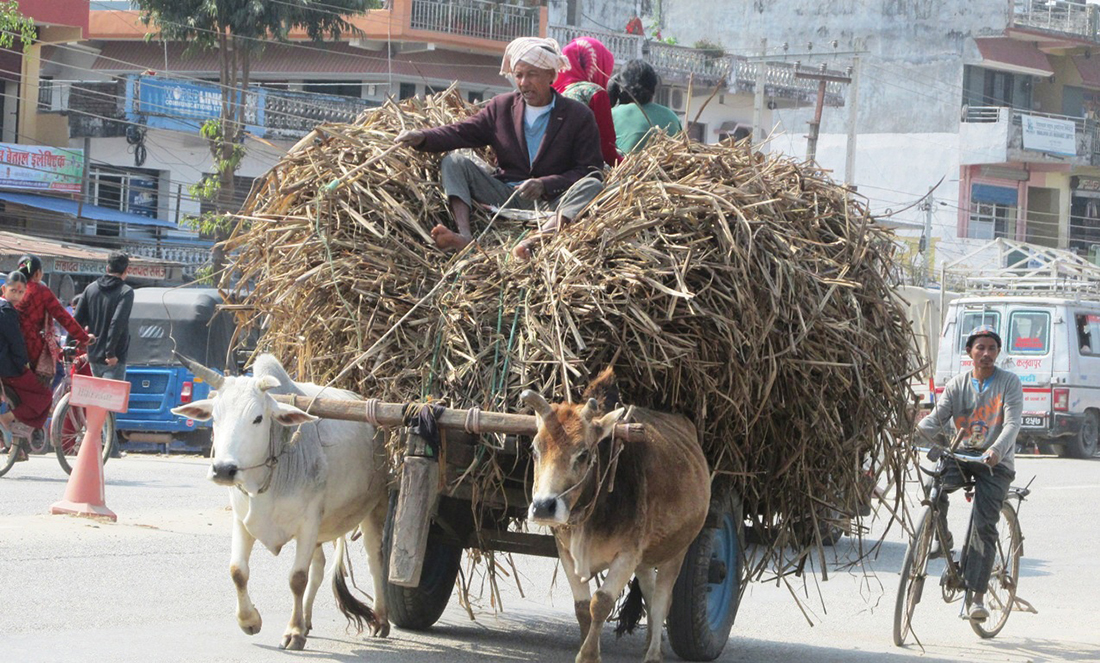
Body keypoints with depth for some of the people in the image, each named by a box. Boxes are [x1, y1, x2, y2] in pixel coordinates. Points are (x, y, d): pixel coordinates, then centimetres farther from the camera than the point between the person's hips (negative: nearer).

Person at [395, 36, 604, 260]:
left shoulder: (579, 115, 4)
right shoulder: (501, 106, 15)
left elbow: (589, 170, -3)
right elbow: (461, 132, 5)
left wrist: (544, 185, -17)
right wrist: (421, 137, -15)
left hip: (551, 202, -3)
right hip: (505, 197, 3)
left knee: (592, 186, -31)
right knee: (453, 161, -11)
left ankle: (535, 240, -53)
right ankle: (465, 237, -36)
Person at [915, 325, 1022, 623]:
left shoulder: (1009, 383, -2)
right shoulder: (957, 384, 7)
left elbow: (1013, 422, -14)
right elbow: (938, 416, 0)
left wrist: (996, 450, -32)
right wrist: (921, 428, -22)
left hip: (995, 463, -2)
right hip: (961, 454, 2)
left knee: (985, 526, -15)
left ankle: (977, 597, -17)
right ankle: (942, 539, -1)